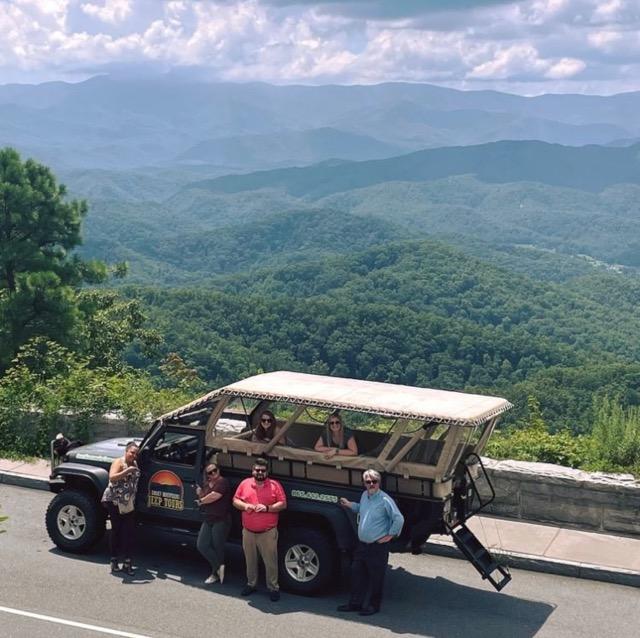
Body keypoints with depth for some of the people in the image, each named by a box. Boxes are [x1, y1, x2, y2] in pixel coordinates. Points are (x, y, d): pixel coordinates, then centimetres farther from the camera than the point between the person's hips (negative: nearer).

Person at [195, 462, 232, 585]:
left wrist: (201, 500, -4)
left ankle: (216, 573, 14)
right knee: (202, 546, 0)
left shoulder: (222, 482, -12)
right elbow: (203, 496, 22)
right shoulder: (206, 484, 14)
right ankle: (219, 566, 8)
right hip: (208, 519, 8)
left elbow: (214, 496, -22)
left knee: (217, 547, 1)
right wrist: (200, 493, -1)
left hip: (221, 520, -8)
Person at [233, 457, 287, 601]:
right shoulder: (245, 484, 5)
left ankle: (273, 587, 10)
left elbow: (283, 504, -4)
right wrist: (244, 506, -11)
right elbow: (235, 501, 10)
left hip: (268, 532, -3)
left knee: (270, 561, -1)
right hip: (248, 531, 3)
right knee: (250, 560, 15)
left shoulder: (275, 485, -2)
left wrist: (267, 508, -18)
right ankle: (251, 584, 30)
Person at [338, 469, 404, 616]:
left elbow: (399, 519, -17)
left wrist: (390, 535, -13)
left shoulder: (384, 499, -16)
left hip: (378, 547, -8)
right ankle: (355, 603, 27)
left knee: (376, 577, 4)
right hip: (362, 544, 8)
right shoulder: (364, 495, 9)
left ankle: (374, 605, 18)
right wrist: (349, 505, 21)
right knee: (357, 574, 14)